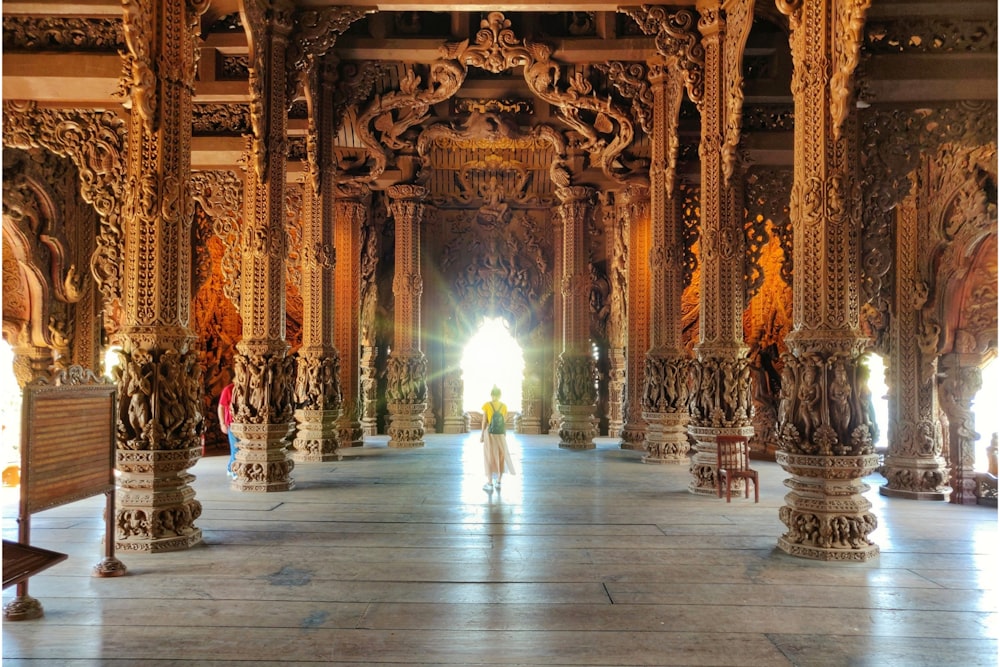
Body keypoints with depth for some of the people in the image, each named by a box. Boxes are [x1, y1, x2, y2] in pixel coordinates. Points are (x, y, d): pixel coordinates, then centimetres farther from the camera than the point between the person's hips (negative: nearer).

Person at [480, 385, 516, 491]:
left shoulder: (486, 405, -9)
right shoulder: (504, 406, 0)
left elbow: (484, 421, -10)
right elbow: (505, 422, 3)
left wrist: (482, 435, -3)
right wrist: (505, 435, 12)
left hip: (490, 434, -3)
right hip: (500, 435, 3)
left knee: (490, 457, 2)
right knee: (501, 457, 13)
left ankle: (490, 484, 0)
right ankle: (498, 482, 15)